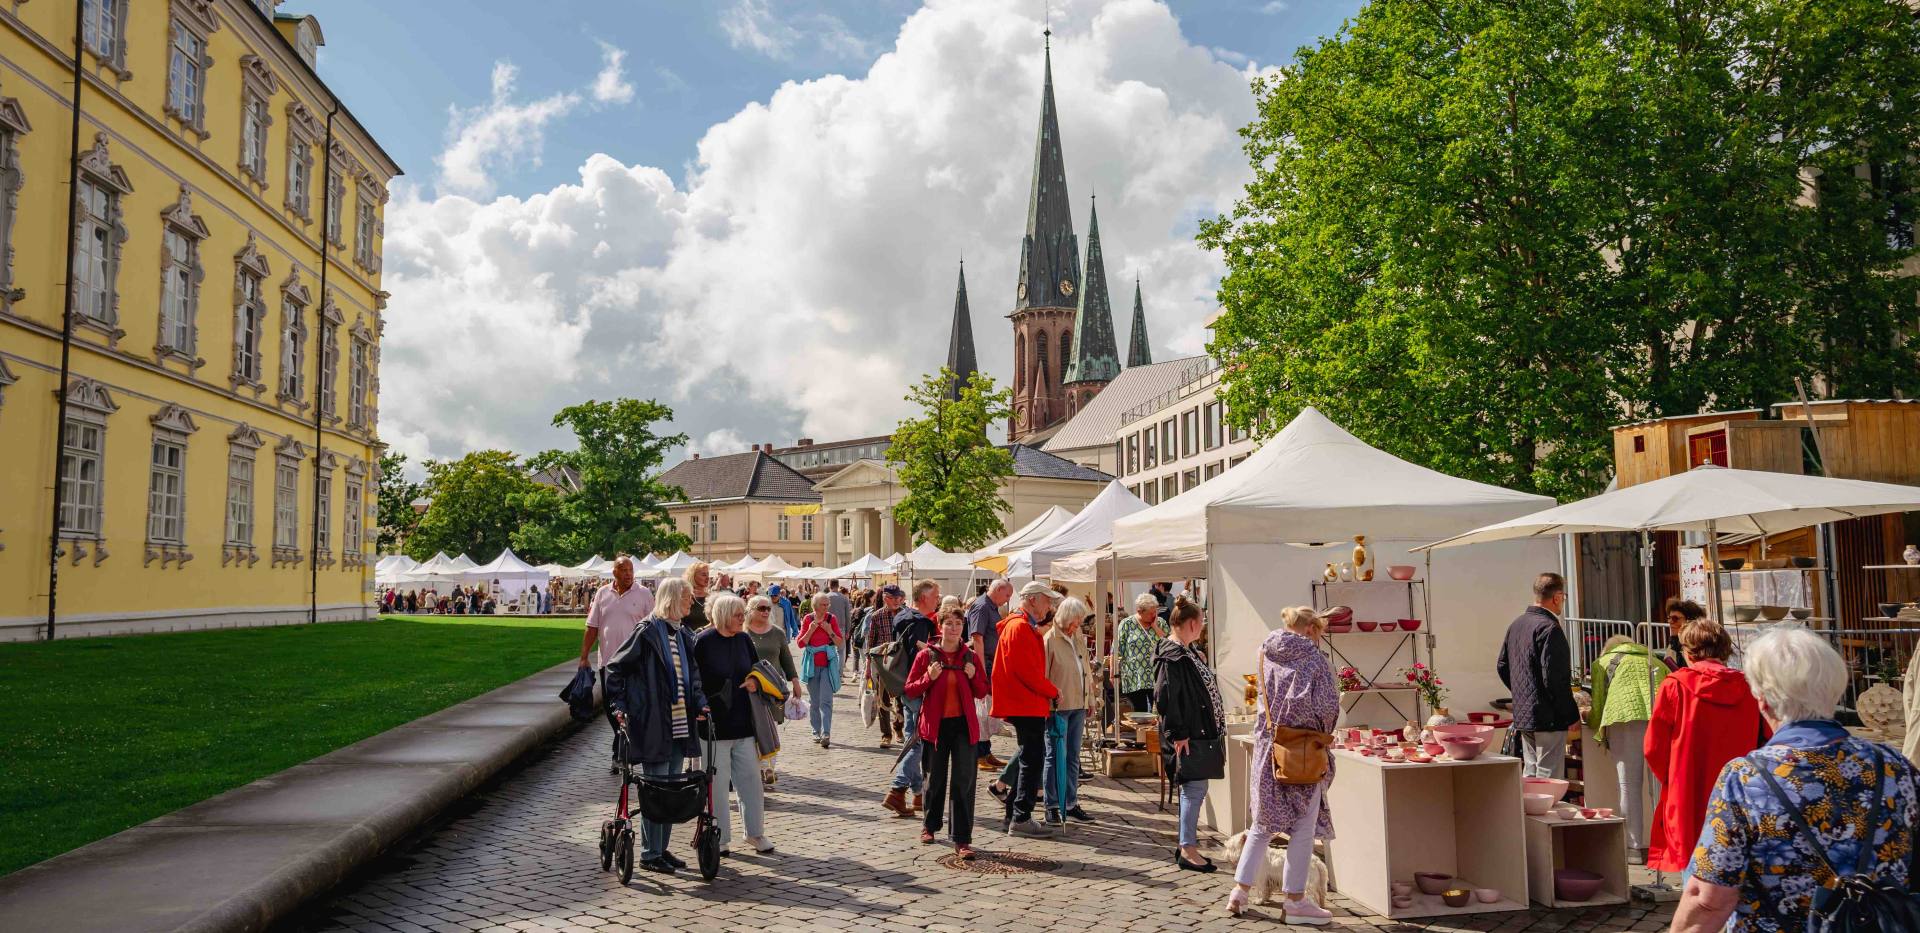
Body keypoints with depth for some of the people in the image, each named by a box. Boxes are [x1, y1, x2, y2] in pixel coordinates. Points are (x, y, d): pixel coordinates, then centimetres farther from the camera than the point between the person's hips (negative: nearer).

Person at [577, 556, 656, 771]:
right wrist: (584, 657, 5)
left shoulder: (643, 594, -1)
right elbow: (592, 627, 9)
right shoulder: (602, 594, 7)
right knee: (611, 707, 11)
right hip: (607, 660, 4)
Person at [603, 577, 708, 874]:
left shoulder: (684, 635, 13)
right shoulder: (647, 631, -9)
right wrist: (618, 706, -11)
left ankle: (662, 848, 24)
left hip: (679, 725, 7)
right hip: (653, 725, -7)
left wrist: (699, 704, 2)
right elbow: (615, 668, -6)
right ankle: (649, 854, 8)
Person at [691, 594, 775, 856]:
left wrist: (755, 682, -2)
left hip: (742, 722, 5)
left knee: (750, 779, 9)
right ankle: (721, 838, 15)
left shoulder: (744, 640, 6)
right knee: (718, 782, 3)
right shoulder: (702, 642, -11)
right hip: (714, 724, -5)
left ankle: (756, 833, 21)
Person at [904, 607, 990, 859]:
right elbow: (910, 690, 0)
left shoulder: (971, 657, 3)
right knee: (935, 778, 12)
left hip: (963, 724, 1)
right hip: (935, 724, -1)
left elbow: (982, 692, 9)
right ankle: (929, 826, 35)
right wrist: (929, 678, -17)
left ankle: (962, 839, -3)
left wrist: (973, 676, -11)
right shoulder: (926, 655, -2)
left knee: (963, 780, -6)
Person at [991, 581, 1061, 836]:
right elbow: (1027, 671, -21)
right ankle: (1021, 819, -4)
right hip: (1027, 706, -11)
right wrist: (1053, 691, -9)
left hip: (1029, 705, 11)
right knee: (1032, 760, -7)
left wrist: (1047, 694, 11)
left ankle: (1015, 814, 22)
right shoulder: (1020, 627, -15)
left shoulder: (1027, 627, 19)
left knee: (1030, 759, 15)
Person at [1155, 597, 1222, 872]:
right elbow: (1165, 696, -22)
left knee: (1193, 787, 13)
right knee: (1195, 787, -7)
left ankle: (1187, 846, 21)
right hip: (1187, 735, -10)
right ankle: (1188, 849, -1)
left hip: (1199, 730, 10)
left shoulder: (1189, 651, 13)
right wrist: (1178, 734, -23)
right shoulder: (1171, 656, -17)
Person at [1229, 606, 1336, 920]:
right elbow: (1327, 705, -13)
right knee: (1303, 826, 5)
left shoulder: (1268, 655, 7)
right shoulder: (1312, 657, -10)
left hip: (1267, 746, 6)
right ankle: (1295, 900, 10)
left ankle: (1240, 889, 14)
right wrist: (1321, 731, 5)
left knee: (1263, 822, 16)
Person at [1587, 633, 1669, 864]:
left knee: (1629, 785, 1)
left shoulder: (1603, 662, 25)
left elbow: (1598, 706, 17)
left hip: (1625, 715, -3)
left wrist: (1590, 720, 37)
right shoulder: (1655, 662, 34)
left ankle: (1635, 849, 3)